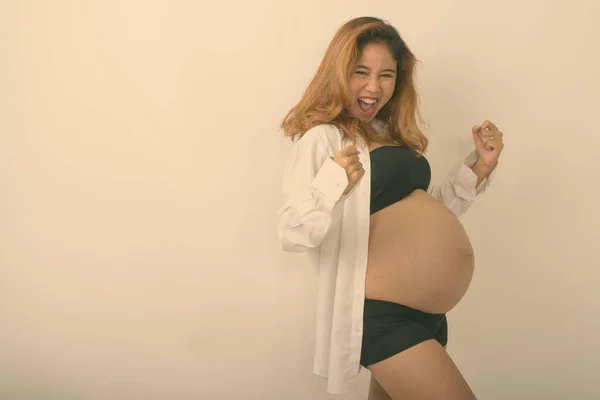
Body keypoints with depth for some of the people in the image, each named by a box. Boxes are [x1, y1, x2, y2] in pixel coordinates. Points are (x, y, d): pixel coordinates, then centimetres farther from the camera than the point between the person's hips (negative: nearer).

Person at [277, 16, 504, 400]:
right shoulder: (322, 139, -12)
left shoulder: (392, 135, 12)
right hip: (382, 316, -8)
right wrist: (331, 184, -36)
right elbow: (294, 235, -20)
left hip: (427, 313, 8)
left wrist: (479, 168, 9)